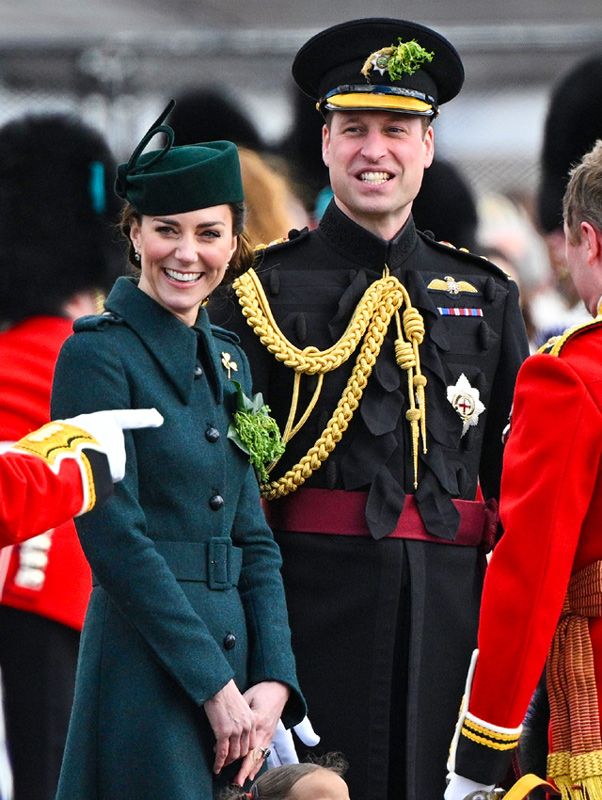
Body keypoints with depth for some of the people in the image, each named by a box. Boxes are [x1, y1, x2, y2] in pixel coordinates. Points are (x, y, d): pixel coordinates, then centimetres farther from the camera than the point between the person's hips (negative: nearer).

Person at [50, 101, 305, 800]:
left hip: (231, 658, 7)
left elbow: (253, 539, 14)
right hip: (147, 670, -7)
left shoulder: (227, 360, 15)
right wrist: (214, 684, -15)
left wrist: (273, 680, 0)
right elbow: (113, 538, -14)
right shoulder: (99, 354, -7)